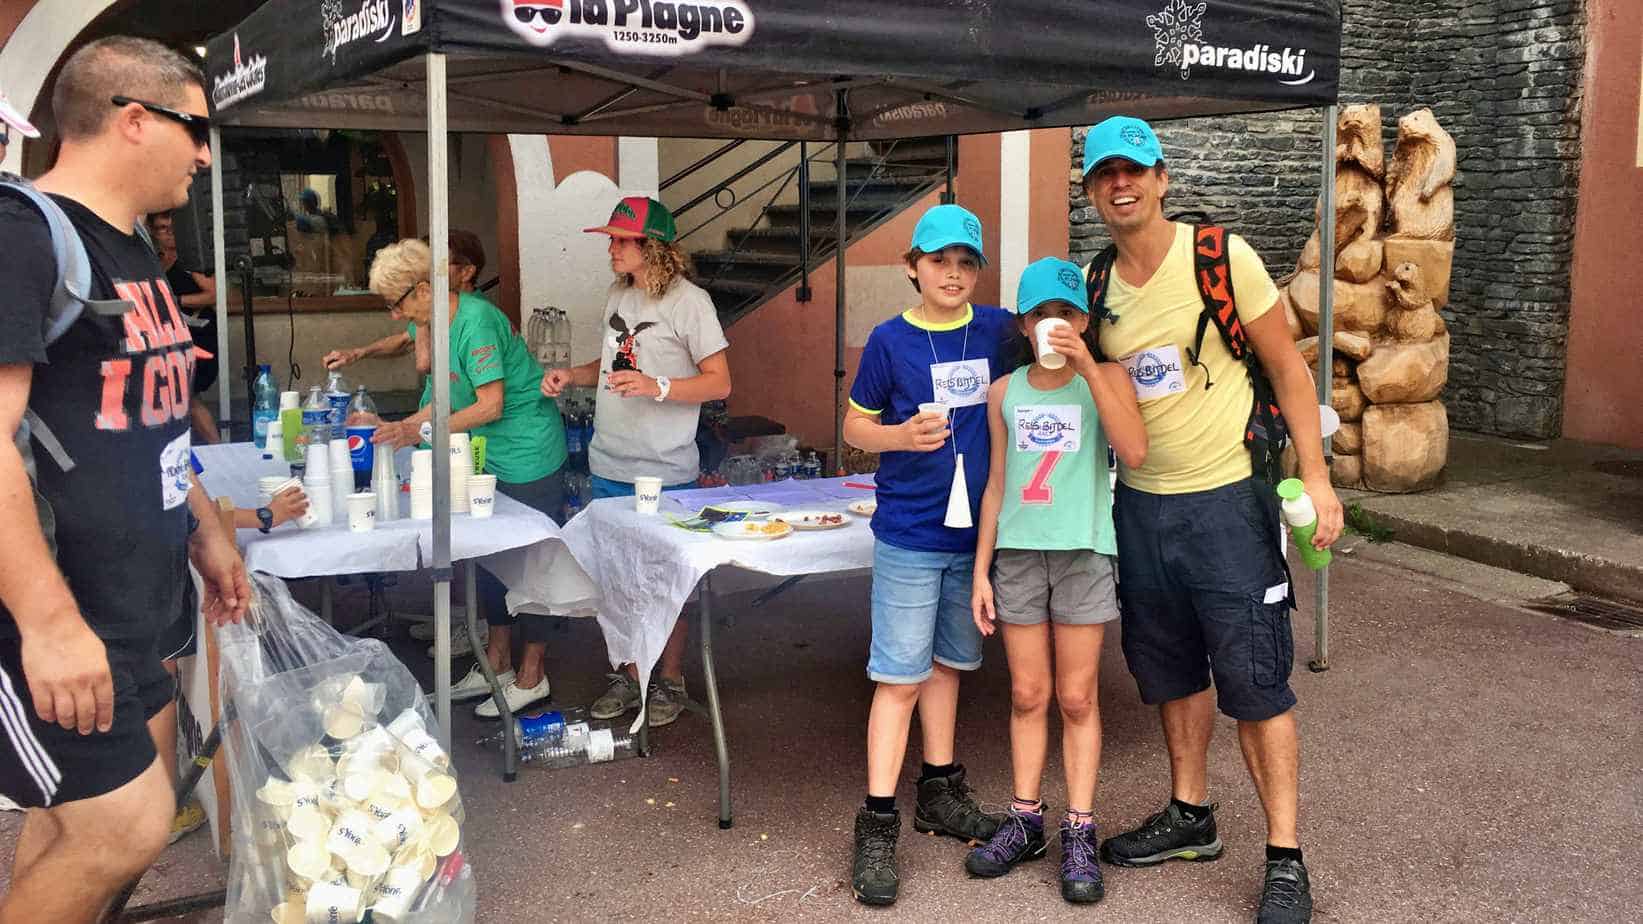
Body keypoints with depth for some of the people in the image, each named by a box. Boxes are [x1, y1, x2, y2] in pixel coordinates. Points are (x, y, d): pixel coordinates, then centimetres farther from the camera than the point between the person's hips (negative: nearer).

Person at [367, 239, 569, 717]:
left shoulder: (477, 322, -21)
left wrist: (419, 432, -21)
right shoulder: (444, 322, 7)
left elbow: (491, 405, -23)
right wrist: (399, 428, 5)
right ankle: (497, 665, 28)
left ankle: (531, 678, 11)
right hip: (493, 460, 10)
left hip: (529, 458, -10)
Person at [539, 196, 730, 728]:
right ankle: (630, 675, 29)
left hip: (665, 471, -6)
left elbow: (720, 383, -13)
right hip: (609, 465, 7)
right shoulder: (618, 296, 9)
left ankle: (670, 680, 22)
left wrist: (656, 387, -25)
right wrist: (571, 376, 5)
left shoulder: (688, 301, -12)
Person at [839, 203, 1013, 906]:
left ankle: (939, 793, 31)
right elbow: (855, 426, 1)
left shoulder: (998, 330, 2)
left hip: (976, 531, 4)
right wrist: (902, 436, -17)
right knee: (900, 677, -3)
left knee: (946, 662, 17)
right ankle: (877, 827, 4)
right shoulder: (890, 340, -6)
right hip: (909, 534, -3)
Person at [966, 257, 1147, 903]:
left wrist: (1088, 367, -23)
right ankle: (1025, 821, 19)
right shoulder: (1005, 393, 7)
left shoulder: (1105, 378, -2)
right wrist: (981, 570, 7)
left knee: (1077, 699, 3)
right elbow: (997, 486, 11)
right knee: (1027, 695, 8)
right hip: (1018, 553, 3)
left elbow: (1134, 451, -19)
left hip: (1082, 552, -2)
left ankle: (1079, 835, 11)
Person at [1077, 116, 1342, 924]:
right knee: (1170, 668, 16)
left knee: (1254, 680, -2)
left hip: (1227, 500, -5)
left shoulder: (1221, 255, -10)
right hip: (1140, 503, 5)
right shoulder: (1092, 283, 3)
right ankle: (1190, 816, 34)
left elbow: (1286, 366, -6)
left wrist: (1315, 475, -11)